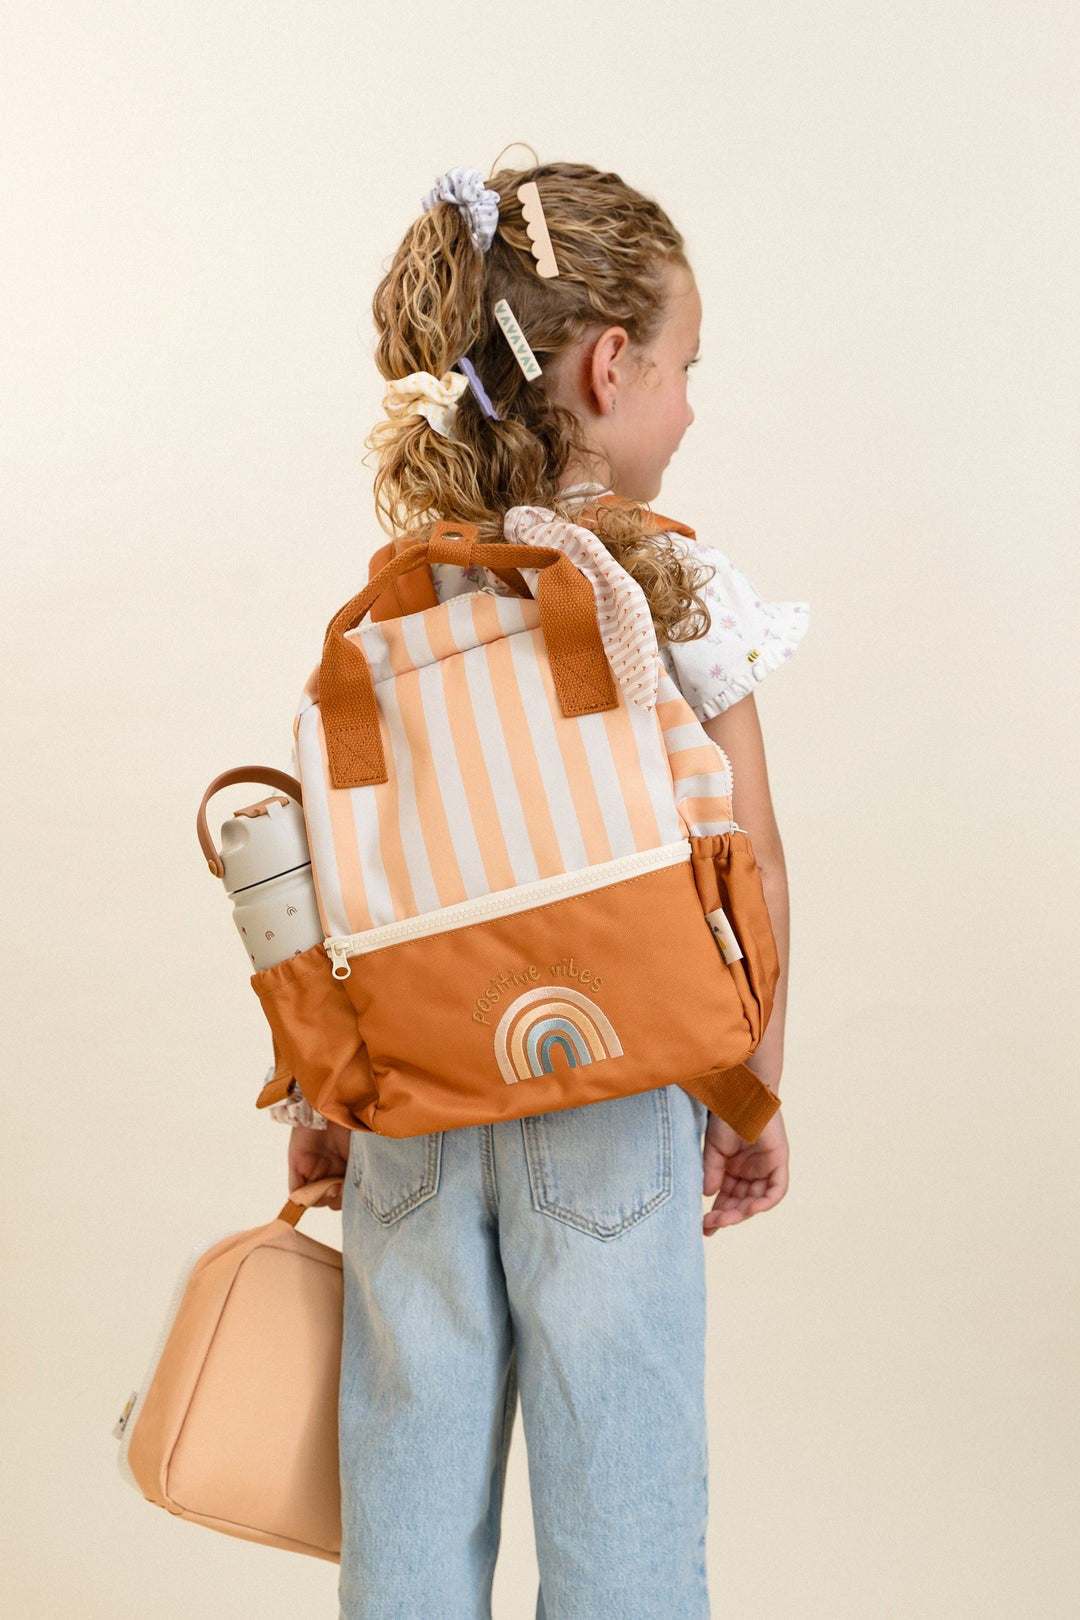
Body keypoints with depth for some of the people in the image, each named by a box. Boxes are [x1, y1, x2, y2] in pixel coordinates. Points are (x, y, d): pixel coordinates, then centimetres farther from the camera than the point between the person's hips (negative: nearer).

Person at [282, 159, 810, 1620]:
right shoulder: (682, 591, -8)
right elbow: (752, 871, -5)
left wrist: (324, 1103, 13)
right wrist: (756, 1093, 6)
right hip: (610, 1107, -3)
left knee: (410, 1499, 14)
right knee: (618, 1499, 10)